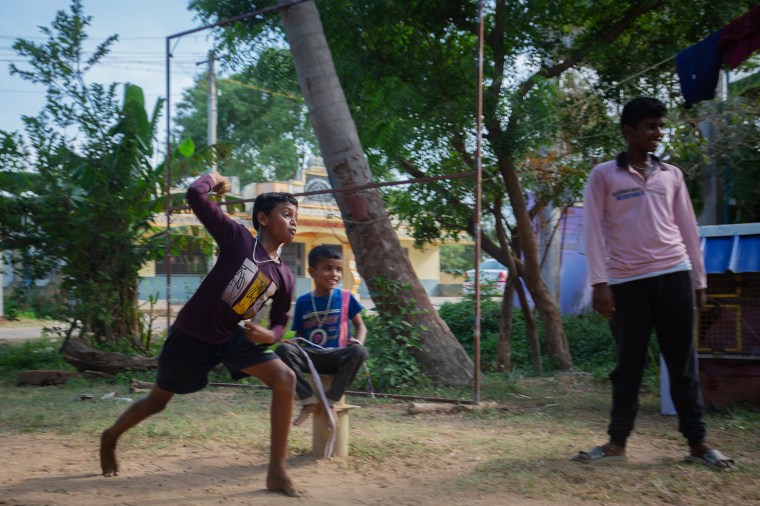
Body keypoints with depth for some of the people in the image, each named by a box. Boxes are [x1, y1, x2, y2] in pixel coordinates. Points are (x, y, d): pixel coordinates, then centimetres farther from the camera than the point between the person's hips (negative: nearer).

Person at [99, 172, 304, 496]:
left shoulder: (284, 276, -3)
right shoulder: (238, 238, -17)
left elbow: (280, 322, 7)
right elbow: (195, 195, -23)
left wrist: (269, 335, -15)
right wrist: (214, 178, -4)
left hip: (231, 337, 5)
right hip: (190, 335, -4)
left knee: (285, 379, -14)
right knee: (158, 401, 14)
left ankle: (277, 472, -10)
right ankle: (110, 437, 47)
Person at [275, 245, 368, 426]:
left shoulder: (345, 297, 5)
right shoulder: (303, 301, 8)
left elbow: (360, 325, 10)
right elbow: (299, 334, 13)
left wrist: (358, 341, -12)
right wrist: (293, 342, -11)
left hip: (336, 357, -1)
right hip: (311, 356, 1)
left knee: (359, 351, -33)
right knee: (283, 349, -27)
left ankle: (329, 402, -23)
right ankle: (309, 400, -23)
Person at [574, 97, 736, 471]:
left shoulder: (671, 175, 12)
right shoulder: (604, 175, 3)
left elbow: (687, 228, 14)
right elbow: (593, 230, -2)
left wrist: (699, 279, 11)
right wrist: (599, 283, -10)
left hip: (673, 275, 2)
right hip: (626, 281, -2)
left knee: (683, 363, 5)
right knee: (628, 365, 3)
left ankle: (697, 442, 11)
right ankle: (617, 442, 13)